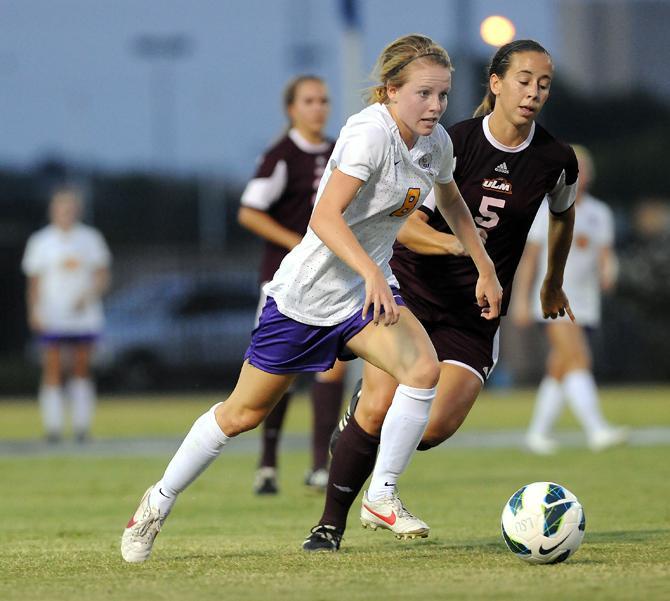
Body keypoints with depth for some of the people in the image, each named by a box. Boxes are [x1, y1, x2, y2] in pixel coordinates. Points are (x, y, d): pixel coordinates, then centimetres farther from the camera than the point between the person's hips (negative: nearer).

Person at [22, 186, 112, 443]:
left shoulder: (90, 239, 6)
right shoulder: (40, 241, 4)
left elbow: (102, 277, 5)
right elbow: (34, 282, 6)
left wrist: (88, 296, -13)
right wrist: (34, 312, -6)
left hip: (84, 315, 1)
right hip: (52, 318, -1)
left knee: (82, 370, 3)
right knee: (53, 371, -6)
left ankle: (81, 426, 8)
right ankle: (53, 427, -4)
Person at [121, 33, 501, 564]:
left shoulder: (435, 142, -1)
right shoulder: (370, 133, -25)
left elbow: (451, 201, 22)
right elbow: (325, 217, -36)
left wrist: (486, 269, 20)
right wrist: (370, 273, -48)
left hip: (367, 292, 6)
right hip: (309, 290, -6)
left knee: (424, 368, -22)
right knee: (245, 411, 6)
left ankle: (383, 495, -8)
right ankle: (160, 500, 26)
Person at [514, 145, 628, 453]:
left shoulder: (599, 214, 11)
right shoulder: (546, 212, 1)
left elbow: (606, 255, 8)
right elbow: (530, 257, 4)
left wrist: (608, 274, -15)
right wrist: (521, 298, 2)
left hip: (586, 302, 5)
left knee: (559, 371, 10)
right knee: (578, 360, -20)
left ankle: (538, 433, 22)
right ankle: (597, 430, -32)